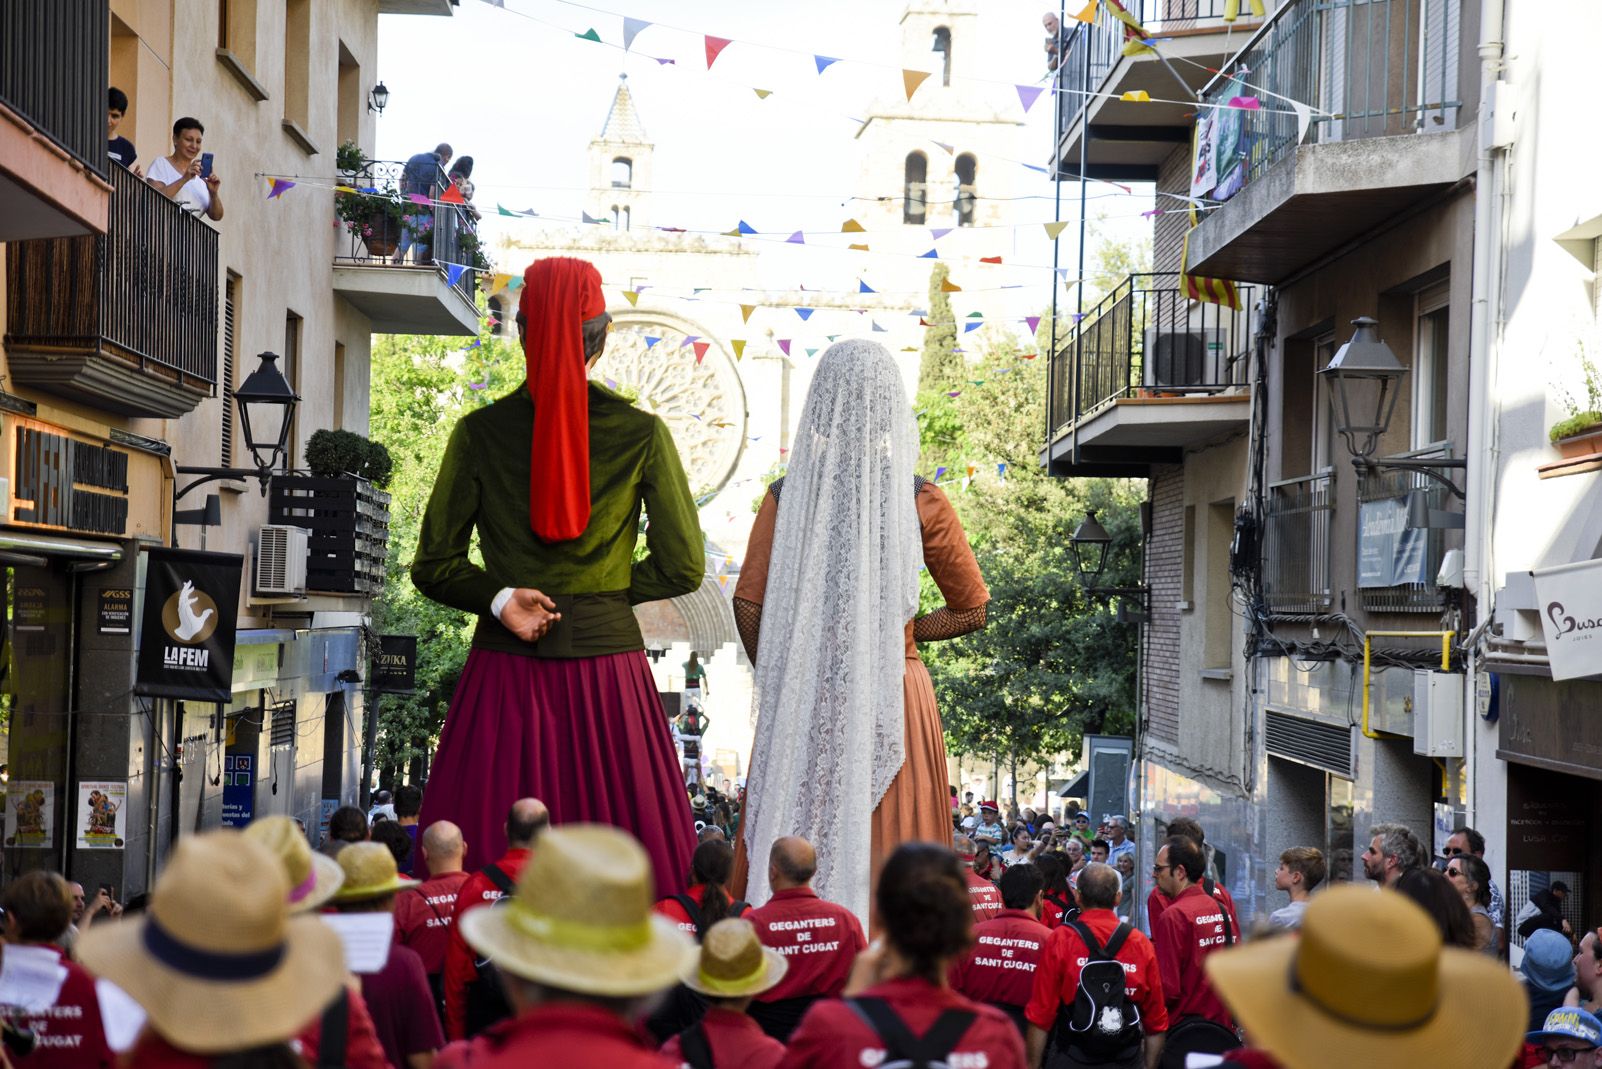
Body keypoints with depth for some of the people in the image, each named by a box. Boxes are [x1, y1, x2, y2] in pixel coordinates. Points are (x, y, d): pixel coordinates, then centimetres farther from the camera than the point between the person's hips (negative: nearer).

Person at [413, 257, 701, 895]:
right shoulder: (641, 433, -1)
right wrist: (603, 591, 10)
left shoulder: (480, 432, 1)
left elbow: (434, 567, 1)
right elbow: (683, 566, 1)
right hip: (608, 662, -1)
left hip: (504, 671, 1)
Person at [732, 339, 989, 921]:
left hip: (802, 701, 1)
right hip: (894, 695, -1)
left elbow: (748, 605, -4)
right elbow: (972, 611, 2)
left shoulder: (788, 494, -2)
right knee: (889, 867, 4)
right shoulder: (921, 502, -4)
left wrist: (778, 679, 9)